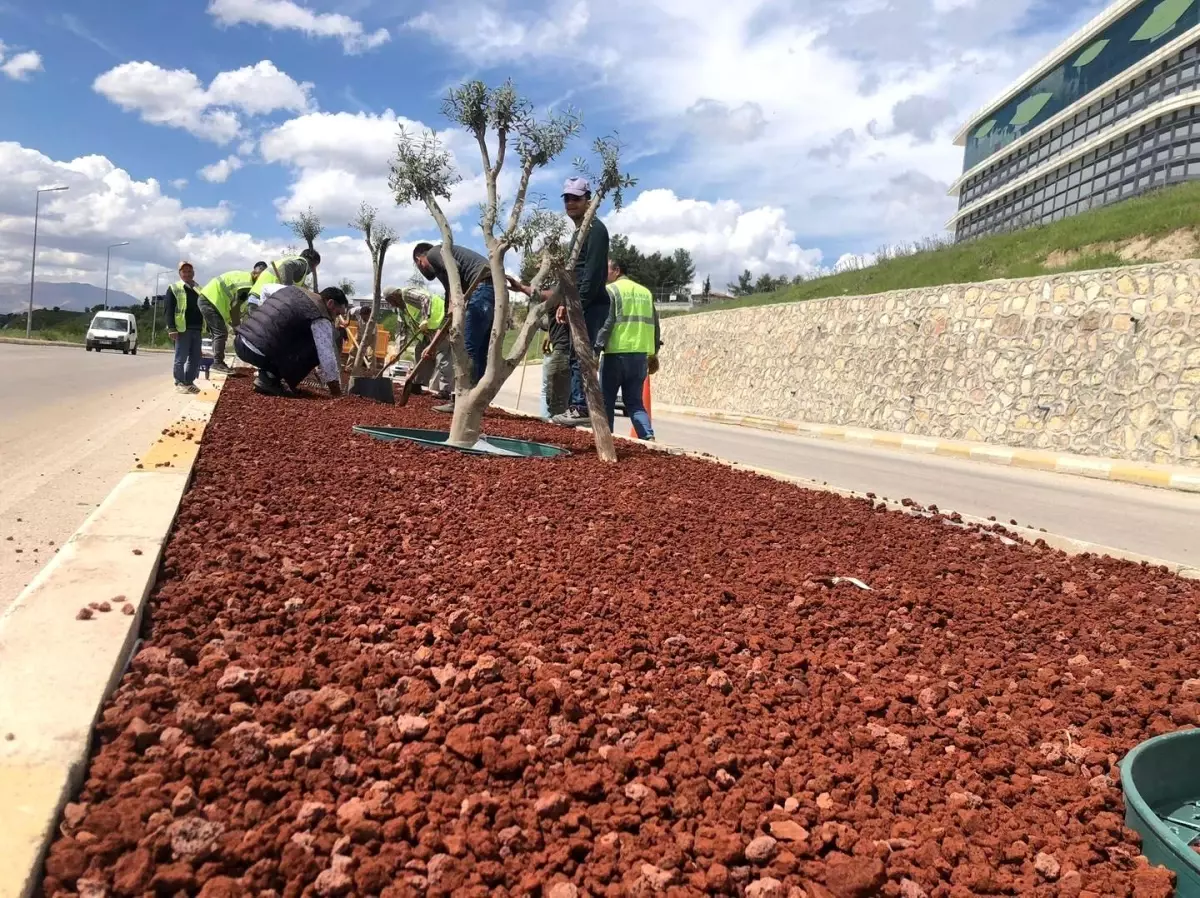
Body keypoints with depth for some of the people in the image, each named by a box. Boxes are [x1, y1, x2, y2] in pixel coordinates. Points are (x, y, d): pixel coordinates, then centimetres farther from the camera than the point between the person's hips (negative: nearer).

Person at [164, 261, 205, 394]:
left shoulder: (199, 290, 19)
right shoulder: (174, 288, 2)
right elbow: (168, 310, -5)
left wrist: (204, 328, 14)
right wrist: (171, 328, -15)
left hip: (197, 329, 5)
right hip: (182, 329, -5)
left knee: (195, 358, 7)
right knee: (181, 358, -3)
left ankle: (189, 382, 16)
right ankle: (180, 383, 4)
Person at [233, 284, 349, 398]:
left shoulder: (292, 289, 19)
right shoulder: (320, 318, -6)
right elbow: (327, 355, -8)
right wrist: (335, 389, 4)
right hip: (258, 353, -9)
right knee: (316, 350, 0)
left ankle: (266, 376, 16)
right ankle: (270, 381, -1)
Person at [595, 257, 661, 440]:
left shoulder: (611, 290, -1)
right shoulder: (645, 292, 17)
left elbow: (605, 323, -11)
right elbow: (654, 325, 17)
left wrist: (596, 350, -10)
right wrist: (654, 353, 23)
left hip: (616, 353, -5)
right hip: (640, 354, 6)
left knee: (606, 401, 7)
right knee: (634, 401, 9)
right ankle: (649, 437, -9)